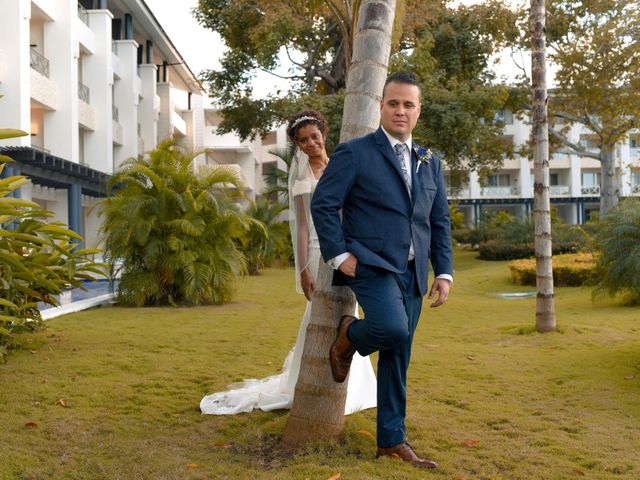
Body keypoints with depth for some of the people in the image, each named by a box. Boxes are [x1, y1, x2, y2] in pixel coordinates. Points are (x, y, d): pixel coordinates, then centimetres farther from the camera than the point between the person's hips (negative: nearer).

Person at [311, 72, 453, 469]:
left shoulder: (430, 163, 15)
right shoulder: (354, 153, -2)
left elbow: (440, 222, 16)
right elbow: (323, 205, -5)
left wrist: (444, 272, 6)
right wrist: (339, 254, -12)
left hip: (412, 272, 6)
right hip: (371, 265, -5)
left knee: (398, 357, 8)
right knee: (392, 328, -29)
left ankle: (393, 439, 19)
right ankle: (349, 337, 5)